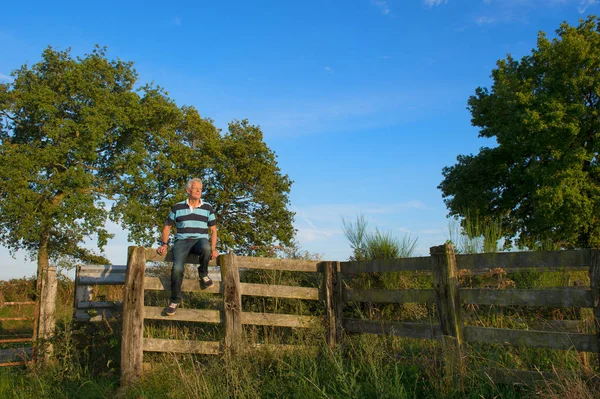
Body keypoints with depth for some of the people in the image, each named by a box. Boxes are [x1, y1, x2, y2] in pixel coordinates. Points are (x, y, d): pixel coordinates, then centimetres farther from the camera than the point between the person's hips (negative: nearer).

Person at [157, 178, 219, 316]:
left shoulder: (208, 208, 11)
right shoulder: (177, 207, 11)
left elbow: (213, 230, 12)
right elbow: (167, 227, 19)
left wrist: (213, 249, -1)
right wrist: (164, 244, 6)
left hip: (200, 240, 0)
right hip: (182, 241, 0)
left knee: (206, 247, -39)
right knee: (177, 268, -27)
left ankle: (203, 274, -10)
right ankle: (175, 300, -9)